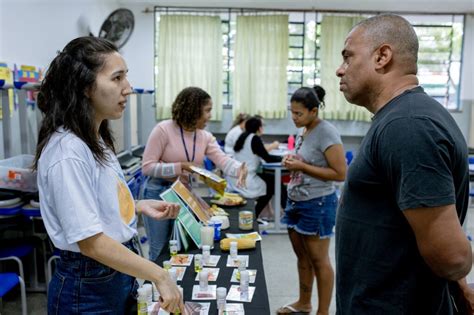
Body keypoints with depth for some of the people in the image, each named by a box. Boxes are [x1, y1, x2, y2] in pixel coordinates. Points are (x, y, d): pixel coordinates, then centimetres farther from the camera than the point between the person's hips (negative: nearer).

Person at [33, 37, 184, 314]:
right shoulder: (68, 151, -24)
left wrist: (140, 206, 2)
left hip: (120, 275, 8)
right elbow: (90, 241, -25)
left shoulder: (96, 140, 5)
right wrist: (160, 276, -22)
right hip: (88, 289, -8)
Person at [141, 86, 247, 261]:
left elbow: (223, 160, -13)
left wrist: (239, 169, -35)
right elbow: (147, 167, -16)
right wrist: (181, 167, -23)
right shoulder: (163, 129, -15)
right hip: (159, 193, -5)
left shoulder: (206, 137, 1)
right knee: (160, 251, 4)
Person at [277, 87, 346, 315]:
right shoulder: (303, 131, 7)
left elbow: (340, 174, -21)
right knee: (302, 256, 18)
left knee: (318, 260, 4)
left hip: (317, 204, -8)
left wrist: (301, 166, -22)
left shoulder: (326, 133, -18)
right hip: (296, 201, 8)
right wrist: (292, 162, -1)